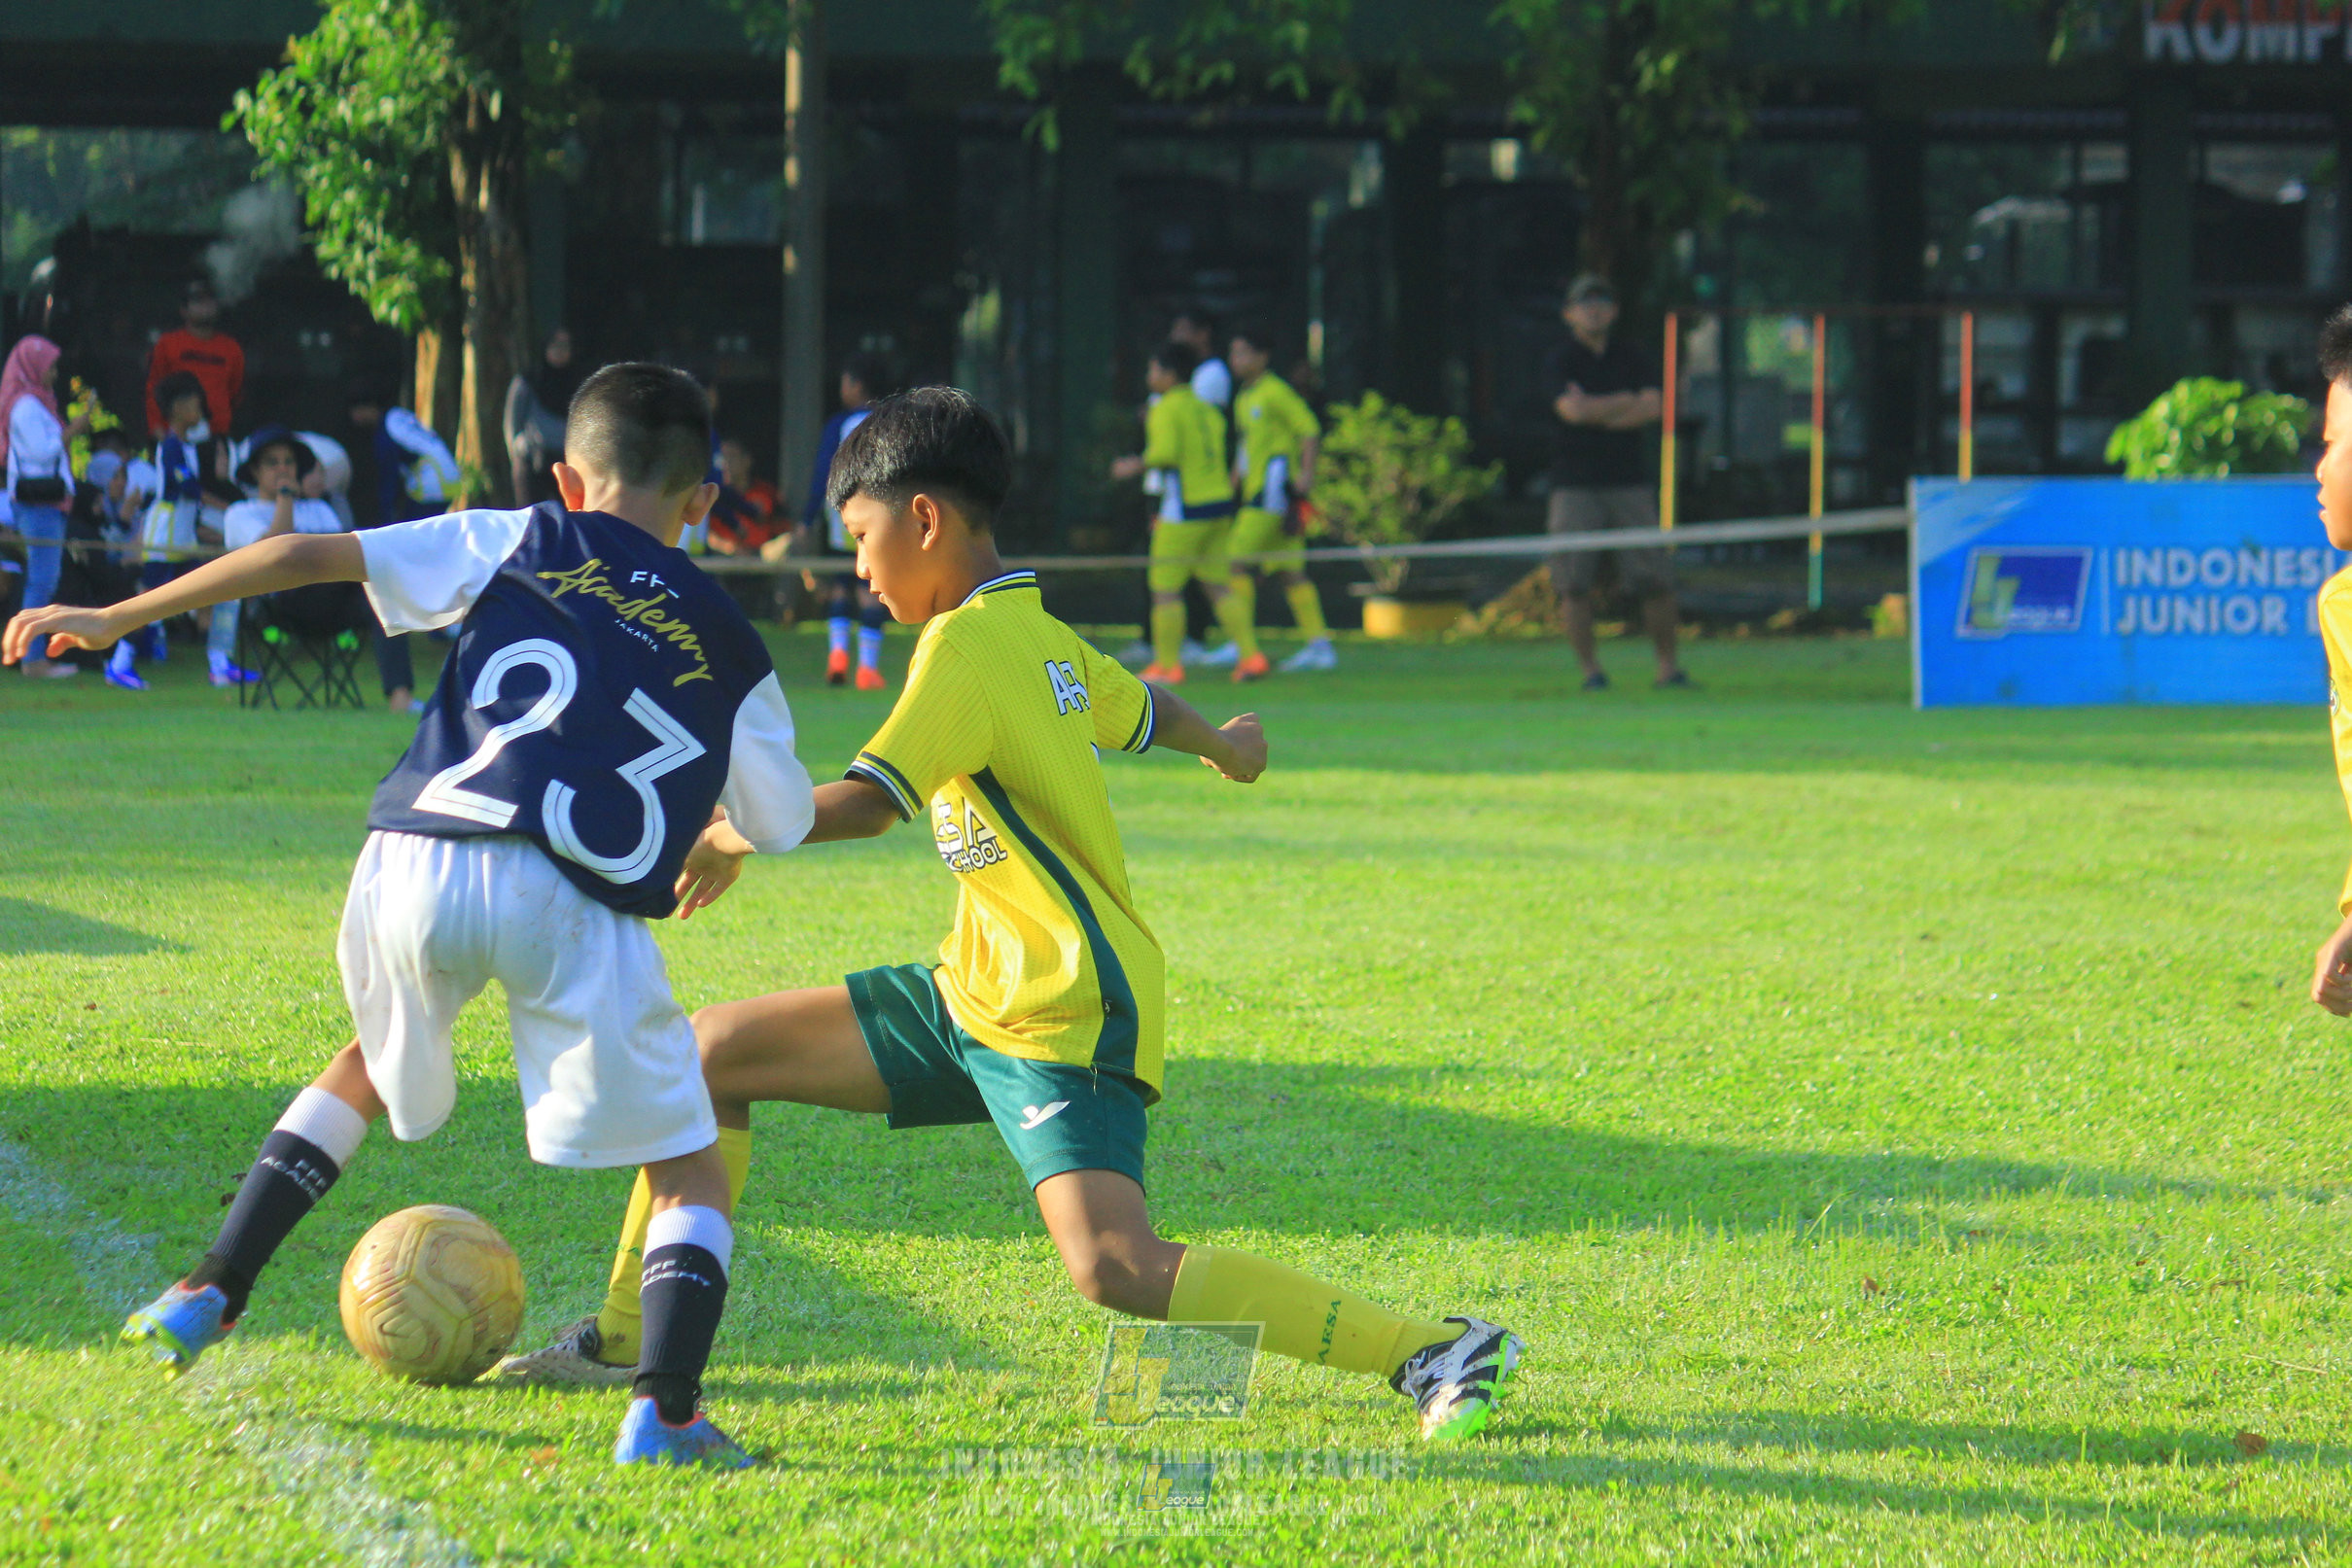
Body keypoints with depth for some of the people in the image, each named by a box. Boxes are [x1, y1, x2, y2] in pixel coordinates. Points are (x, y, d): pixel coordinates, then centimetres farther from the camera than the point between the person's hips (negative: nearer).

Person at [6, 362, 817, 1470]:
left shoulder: (518, 545, 19)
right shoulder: (727, 647, 20)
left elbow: (312, 556, 11)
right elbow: (781, 825, 25)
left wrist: (115, 619, 16)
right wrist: (707, 832, 50)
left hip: (417, 869, 2)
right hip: (573, 903, -2)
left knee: (369, 1067, 33)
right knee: (688, 1173, 8)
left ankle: (209, 1295, 25)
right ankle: (666, 1409, -15)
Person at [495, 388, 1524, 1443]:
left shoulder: (966, 645, -17)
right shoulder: (1040, 634, 10)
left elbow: (869, 800, -28)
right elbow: (1139, 709, 31)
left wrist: (729, 838, -14)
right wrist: (1223, 745, 52)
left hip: (1064, 1016, -10)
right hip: (976, 991, 10)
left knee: (1117, 1269, -26)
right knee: (710, 1054, 11)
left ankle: (1431, 1353, -21)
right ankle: (623, 1338, 22)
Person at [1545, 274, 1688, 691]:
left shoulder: (1632, 359, 12)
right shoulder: (1560, 363, 3)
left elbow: (1654, 407, -3)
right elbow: (1574, 410, -13)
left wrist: (1598, 415, -9)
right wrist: (1627, 403, -3)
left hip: (1630, 481, 2)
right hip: (1575, 484, -2)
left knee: (1656, 580, -4)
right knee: (1574, 585, -6)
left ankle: (1668, 665, 5)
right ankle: (1590, 668, 3)